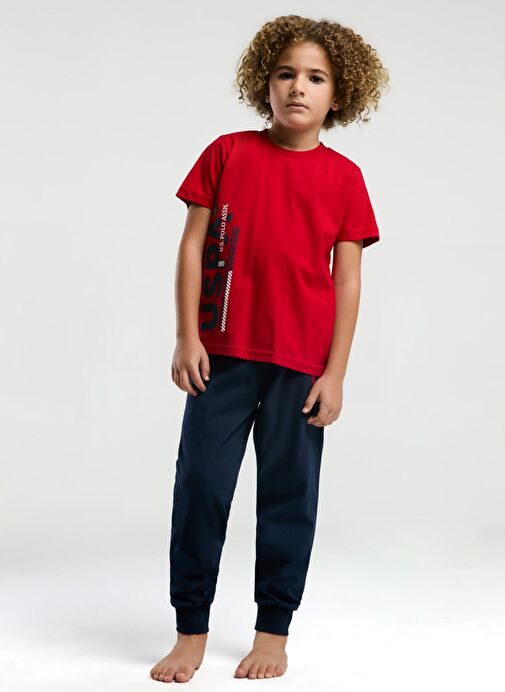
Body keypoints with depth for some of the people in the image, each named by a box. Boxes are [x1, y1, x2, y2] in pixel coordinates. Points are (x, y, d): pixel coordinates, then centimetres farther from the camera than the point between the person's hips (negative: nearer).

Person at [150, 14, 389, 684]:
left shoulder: (344, 177, 3)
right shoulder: (227, 153, 4)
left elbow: (347, 279, 2)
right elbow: (192, 246, 4)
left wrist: (335, 373, -2)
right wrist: (187, 338, -3)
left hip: (302, 364, 0)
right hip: (222, 353, 0)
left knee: (289, 494, 6)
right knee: (200, 486, 2)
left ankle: (273, 631, 20)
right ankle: (191, 632, 15)